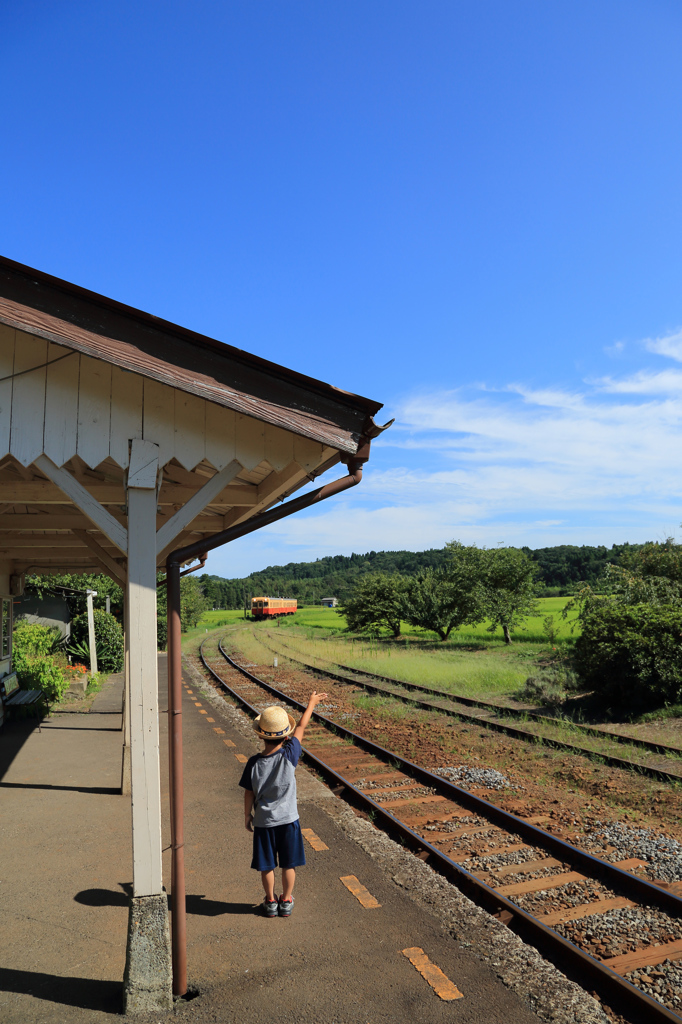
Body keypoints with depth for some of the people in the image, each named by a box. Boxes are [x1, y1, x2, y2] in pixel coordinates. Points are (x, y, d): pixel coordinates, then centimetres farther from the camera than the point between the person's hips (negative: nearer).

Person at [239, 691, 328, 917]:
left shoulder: (254, 763, -16)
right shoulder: (289, 756, -19)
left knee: (266, 865, 18)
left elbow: (249, 793, -6)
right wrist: (311, 703, 5)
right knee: (289, 864, 17)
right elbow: (300, 728, -7)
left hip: (264, 822, 1)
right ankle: (286, 901, 31)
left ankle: (270, 902, 32)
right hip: (288, 820, 0)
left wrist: (247, 815, 11)